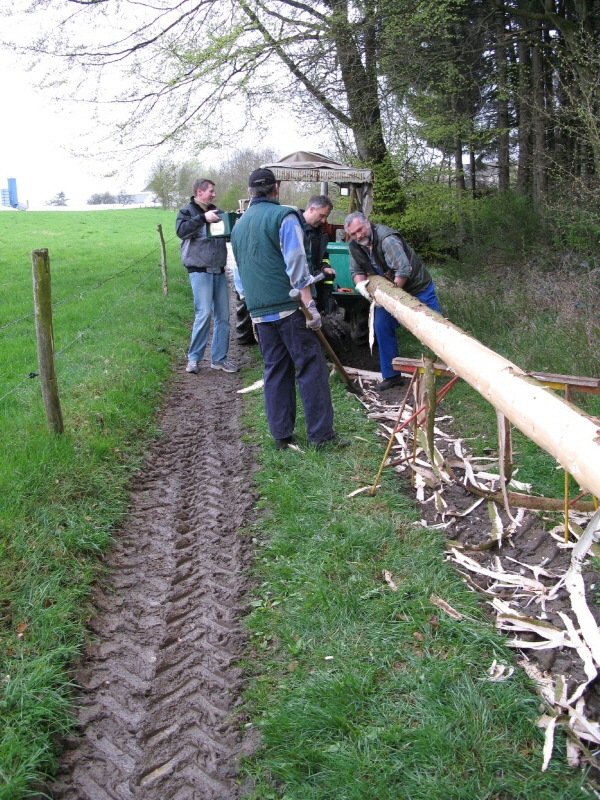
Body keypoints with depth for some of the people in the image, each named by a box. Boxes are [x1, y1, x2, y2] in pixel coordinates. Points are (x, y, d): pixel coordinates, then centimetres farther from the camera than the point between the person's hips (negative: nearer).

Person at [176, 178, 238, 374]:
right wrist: (203, 218, -25)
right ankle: (193, 358, -1)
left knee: (223, 315, 5)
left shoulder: (217, 211, 18)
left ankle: (219, 358, 13)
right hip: (200, 270, -6)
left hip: (219, 270, 6)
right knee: (204, 314, -13)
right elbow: (181, 230, -17)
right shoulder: (188, 211, 1)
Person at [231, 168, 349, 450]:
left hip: (259, 311, 7)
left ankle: (281, 434, 13)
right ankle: (321, 434, -1)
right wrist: (309, 303, -16)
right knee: (311, 367, -2)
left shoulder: (239, 225, 18)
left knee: (275, 370, 12)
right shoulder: (283, 215, -3)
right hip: (289, 306, -6)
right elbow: (296, 261, -14)